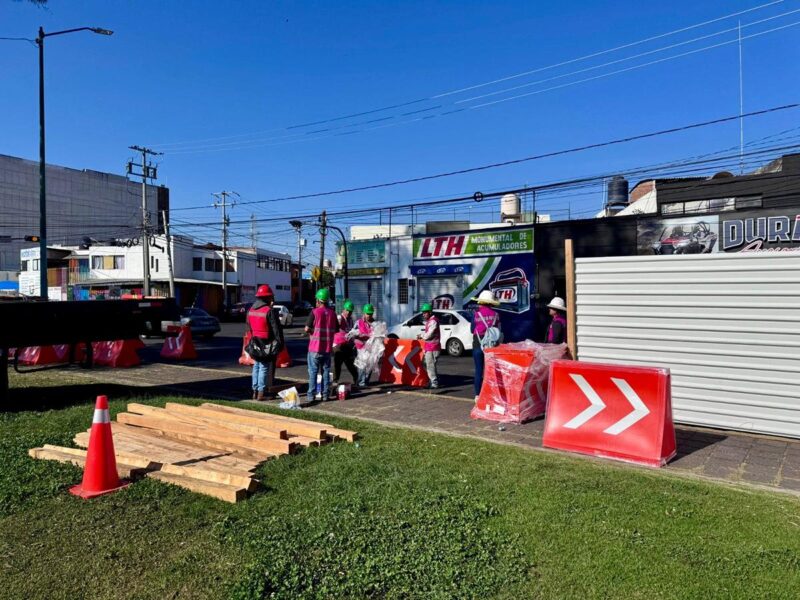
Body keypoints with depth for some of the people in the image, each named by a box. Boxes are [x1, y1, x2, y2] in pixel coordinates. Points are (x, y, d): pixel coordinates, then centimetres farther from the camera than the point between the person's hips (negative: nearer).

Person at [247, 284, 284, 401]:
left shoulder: (250, 310, 8)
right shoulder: (269, 311, -16)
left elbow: (249, 327, 15)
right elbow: (276, 329, -15)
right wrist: (280, 343, -9)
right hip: (267, 344, -7)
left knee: (256, 366, 15)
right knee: (264, 367, -1)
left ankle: (255, 391, 20)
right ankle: (261, 393, 1)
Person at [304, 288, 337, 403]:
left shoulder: (315, 312, -9)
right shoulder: (332, 313, 4)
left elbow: (307, 329, -13)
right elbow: (336, 330, 10)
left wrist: (312, 331, 7)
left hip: (315, 347, -3)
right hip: (327, 348, 3)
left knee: (313, 372, 4)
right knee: (326, 372, 11)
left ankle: (311, 395, 4)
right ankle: (325, 395, 12)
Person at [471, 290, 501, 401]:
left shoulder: (476, 313, -7)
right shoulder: (495, 314, -2)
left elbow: (472, 330, 0)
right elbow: (498, 330, 5)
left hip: (478, 344, -1)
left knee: (478, 370, 5)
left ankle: (478, 395, 8)